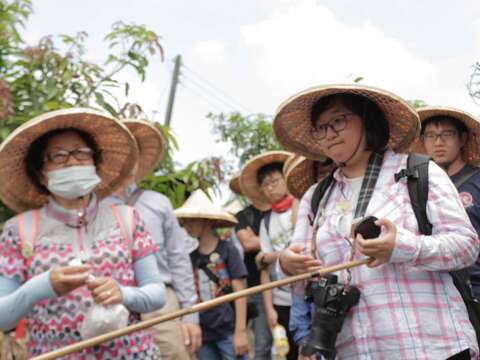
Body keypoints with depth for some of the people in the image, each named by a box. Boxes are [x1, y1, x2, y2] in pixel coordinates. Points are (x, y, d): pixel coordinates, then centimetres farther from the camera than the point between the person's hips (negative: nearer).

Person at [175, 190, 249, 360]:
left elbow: (239, 291, -6)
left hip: (228, 330, -4)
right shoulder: (191, 256, 7)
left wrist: (241, 330, -11)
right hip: (203, 333, 4)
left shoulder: (227, 249, -5)